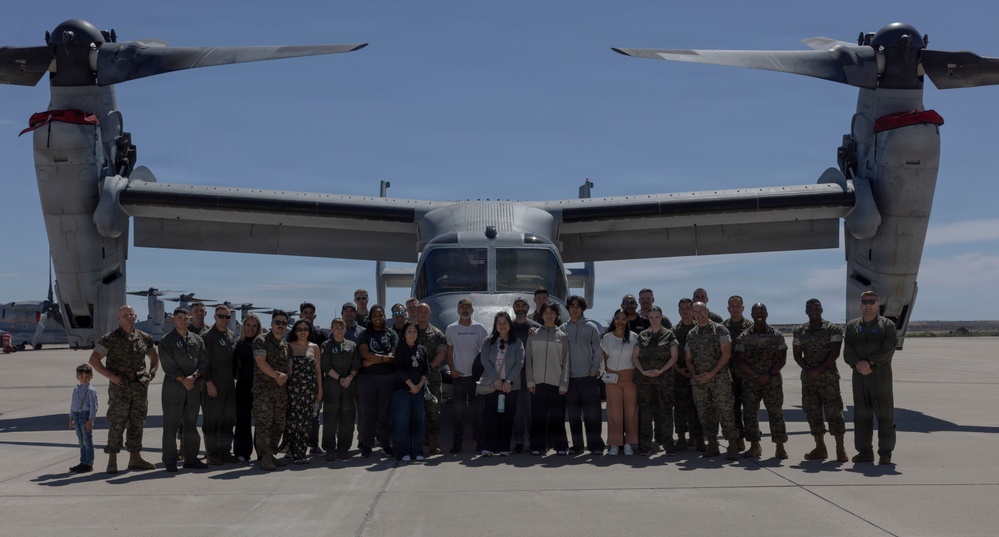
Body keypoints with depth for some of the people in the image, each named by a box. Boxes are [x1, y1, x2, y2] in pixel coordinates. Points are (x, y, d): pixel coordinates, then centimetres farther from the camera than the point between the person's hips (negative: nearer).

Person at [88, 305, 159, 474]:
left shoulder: (144, 338, 10)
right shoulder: (110, 338, -4)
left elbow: (155, 357, 24)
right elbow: (93, 360, -6)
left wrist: (152, 372, 7)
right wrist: (110, 376, -13)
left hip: (140, 387, 5)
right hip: (119, 387, -5)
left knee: (137, 423, 9)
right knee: (116, 423, -5)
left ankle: (135, 458, 16)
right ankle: (112, 461, 2)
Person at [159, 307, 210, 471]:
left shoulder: (197, 339, 11)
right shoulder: (166, 341, 0)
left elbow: (204, 362, 5)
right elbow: (168, 365, -8)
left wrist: (193, 377, -11)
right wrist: (183, 380, -14)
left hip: (194, 387, 4)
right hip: (173, 386, -4)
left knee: (191, 424, 9)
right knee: (171, 425, -2)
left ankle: (191, 459, 16)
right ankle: (170, 461, 3)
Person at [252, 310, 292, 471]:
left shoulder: (286, 345, 17)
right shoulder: (261, 340, -3)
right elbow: (261, 362, -14)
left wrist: (285, 376, -2)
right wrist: (277, 375, -17)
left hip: (282, 390, 7)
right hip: (263, 389, -7)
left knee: (279, 425, 8)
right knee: (264, 423, -9)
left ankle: (271, 454, 18)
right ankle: (265, 457, -5)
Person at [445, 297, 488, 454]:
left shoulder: (479, 328, 3)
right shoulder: (451, 329, 4)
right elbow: (449, 352, 7)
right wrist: (451, 369, -5)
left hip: (477, 375, 0)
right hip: (459, 375, 0)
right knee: (459, 410, 2)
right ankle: (457, 442, 6)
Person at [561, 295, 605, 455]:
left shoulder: (591, 327, 5)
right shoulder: (562, 329, 10)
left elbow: (598, 351, 3)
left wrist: (594, 370, -6)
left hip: (589, 377, -2)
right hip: (570, 377, 2)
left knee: (592, 413, -3)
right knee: (573, 414, 4)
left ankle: (595, 445, 1)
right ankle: (577, 445, 11)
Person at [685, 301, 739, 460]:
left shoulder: (719, 329, 0)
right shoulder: (691, 334, 15)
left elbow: (726, 354, -6)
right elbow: (689, 359, 17)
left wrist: (712, 373, -12)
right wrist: (695, 375, 0)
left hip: (719, 377, -5)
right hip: (699, 381, 5)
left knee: (725, 411, -9)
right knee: (704, 412, 6)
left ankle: (733, 446, -6)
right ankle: (712, 445, 15)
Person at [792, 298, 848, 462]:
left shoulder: (833, 329, -2)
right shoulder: (799, 331, 9)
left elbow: (834, 353, -9)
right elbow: (797, 354, 5)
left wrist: (818, 370, -15)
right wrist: (808, 369, -10)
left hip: (828, 376, -4)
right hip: (808, 378, 4)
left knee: (833, 411, -6)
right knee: (812, 412, 5)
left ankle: (840, 449, -1)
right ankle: (820, 448, 13)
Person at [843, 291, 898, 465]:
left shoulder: (887, 325, 4)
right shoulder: (852, 326, 14)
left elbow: (888, 349, -9)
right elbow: (847, 351, 4)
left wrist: (870, 362, -17)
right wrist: (857, 364, -14)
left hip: (881, 374, -3)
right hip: (859, 375, 3)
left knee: (884, 414, -4)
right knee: (861, 414, 4)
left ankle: (885, 452, 0)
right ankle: (864, 451, 11)